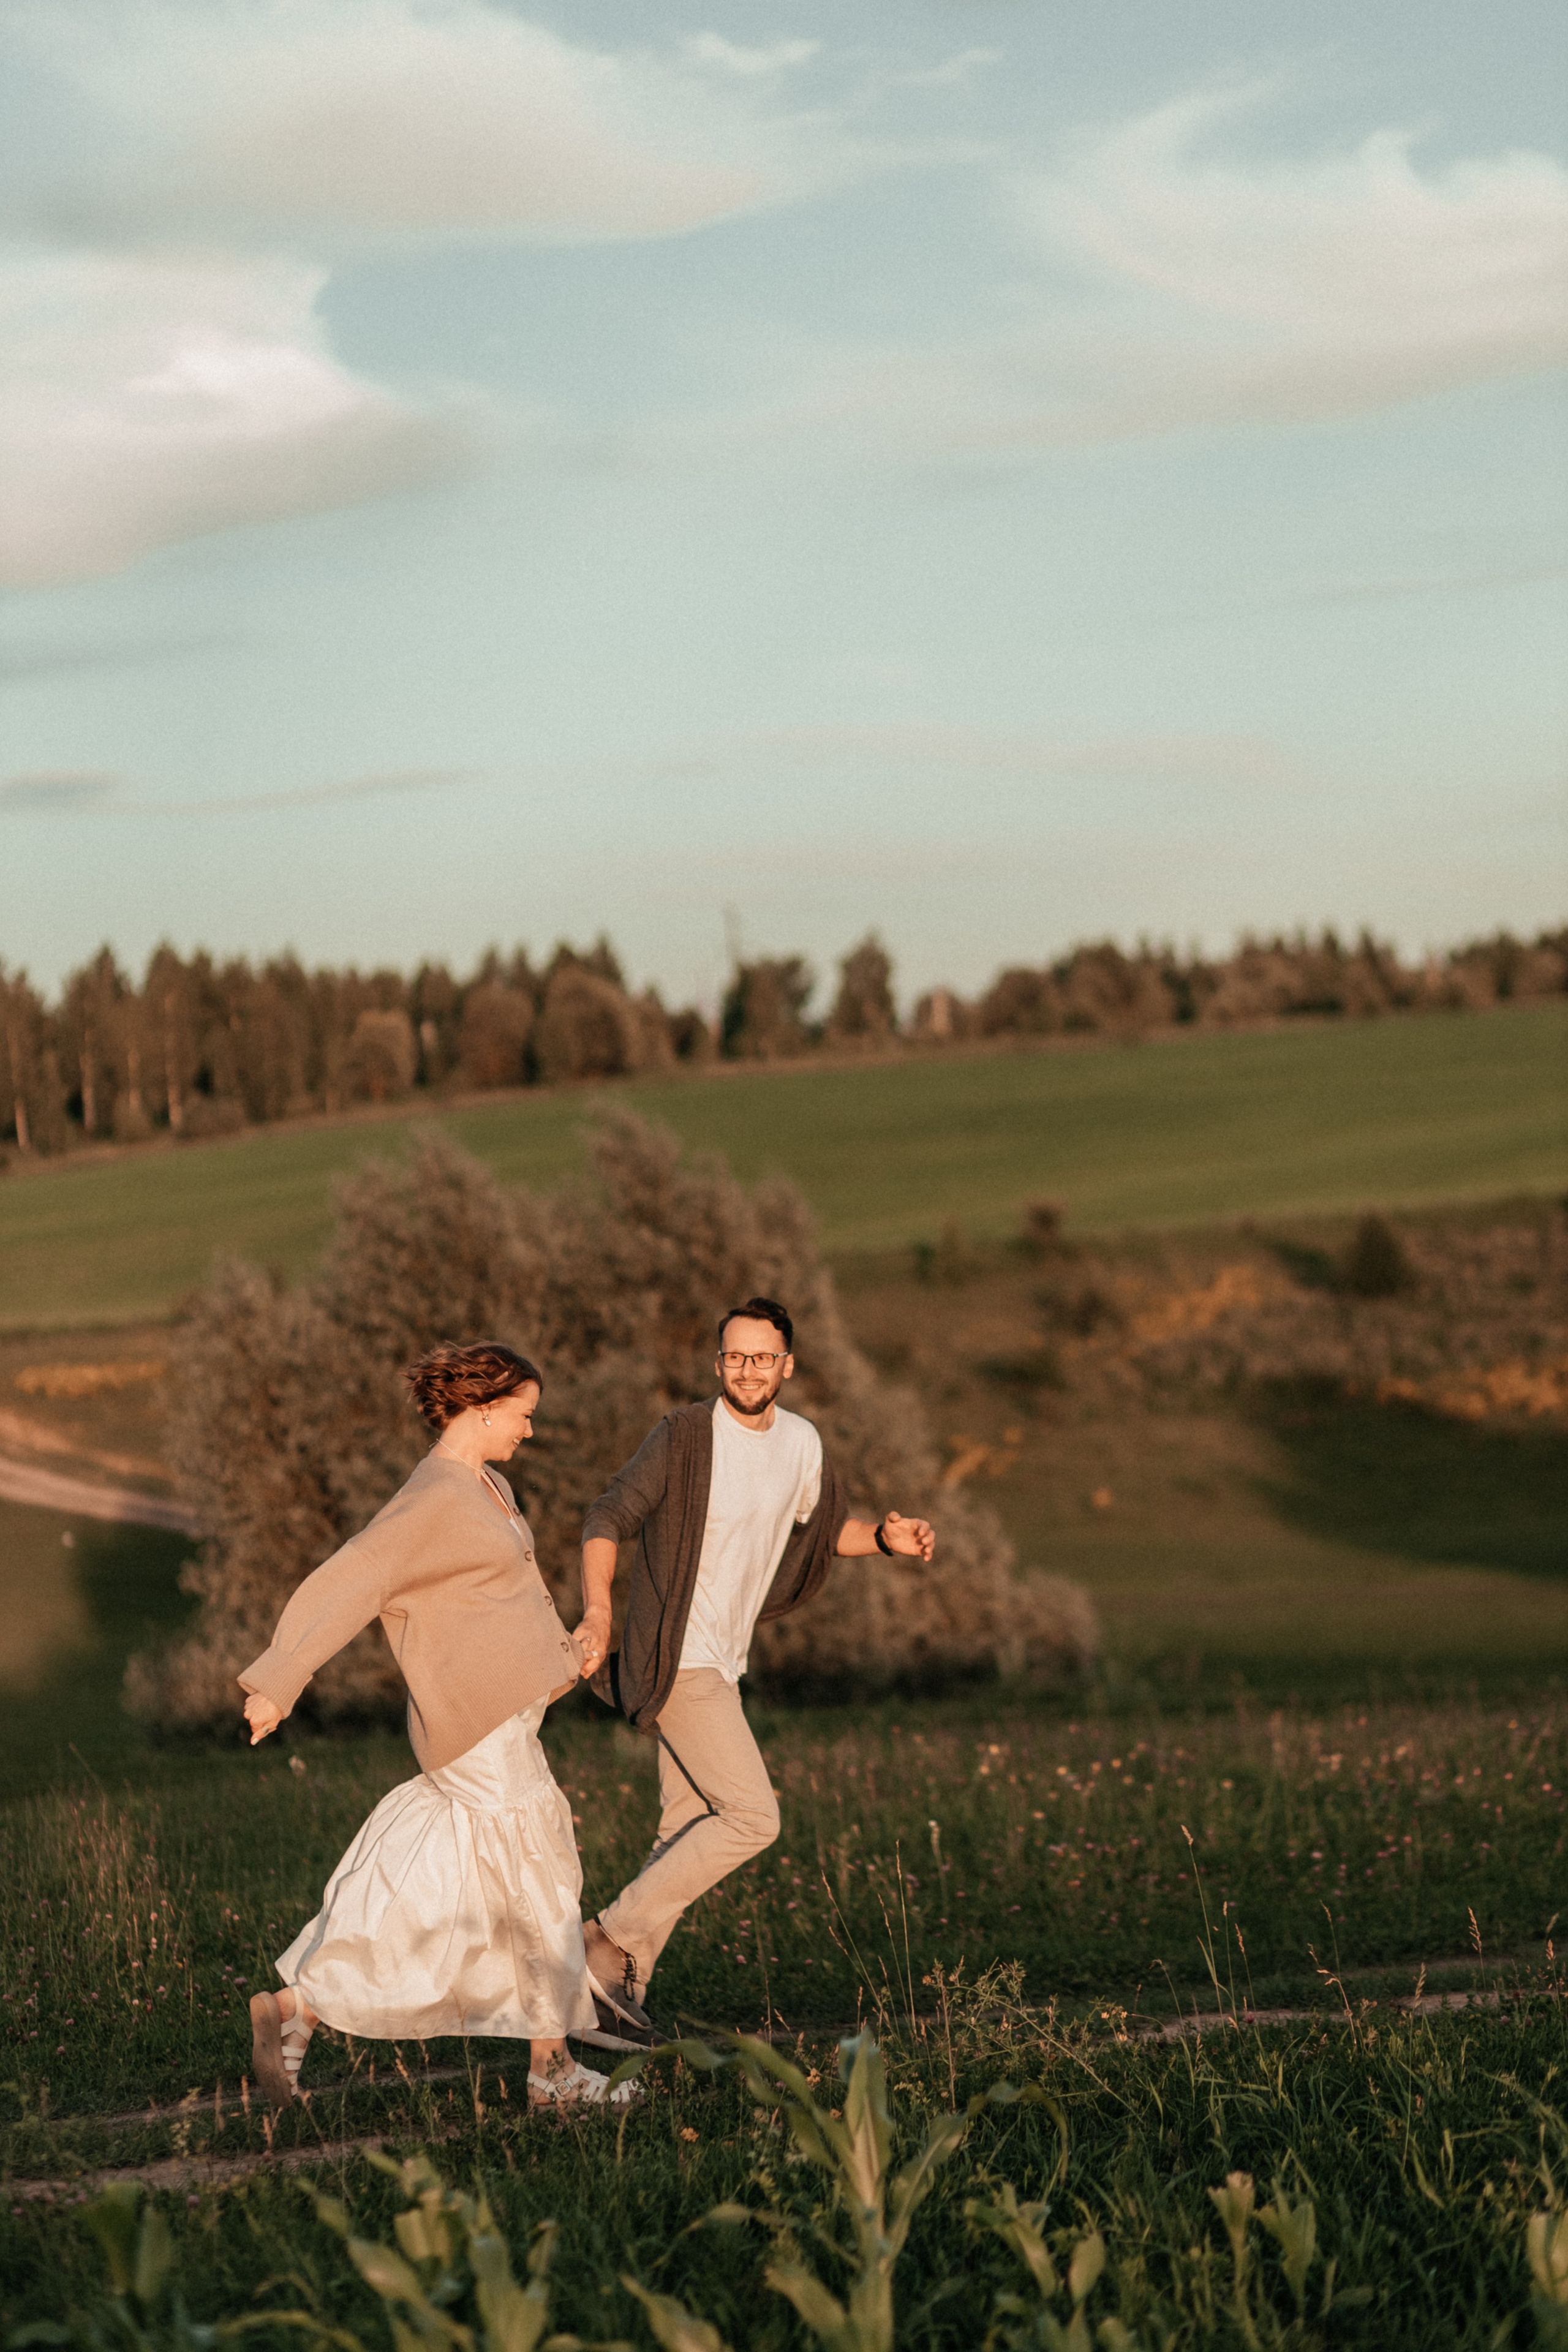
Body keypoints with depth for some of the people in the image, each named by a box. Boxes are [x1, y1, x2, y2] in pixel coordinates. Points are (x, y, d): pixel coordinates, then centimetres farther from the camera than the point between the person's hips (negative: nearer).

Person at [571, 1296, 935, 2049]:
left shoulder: (802, 1444, 8)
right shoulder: (686, 1435, -13)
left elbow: (828, 1527, 24)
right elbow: (607, 1521, -15)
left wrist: (886, 1538, 3)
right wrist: (597, 1613, -30)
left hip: (720, 1667, 8)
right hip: (677, 1661, -8)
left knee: (687, 1836, 10)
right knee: (752, 1817, -14)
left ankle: (614, 1998, 16)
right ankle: (609, 1940, -7)